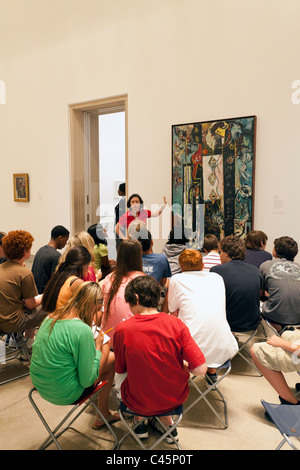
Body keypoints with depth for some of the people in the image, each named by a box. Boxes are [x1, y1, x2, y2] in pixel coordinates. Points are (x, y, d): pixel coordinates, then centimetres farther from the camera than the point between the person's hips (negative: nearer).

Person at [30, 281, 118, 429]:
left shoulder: (50, 318, -3)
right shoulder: (83, 330, -27)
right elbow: (87, 380, -20)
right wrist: (98, 346, -7)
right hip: (64, 394, -7)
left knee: (105, 354, 17)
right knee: (112, 358, 8)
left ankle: (104, 413, 32)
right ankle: (103, 416, 25)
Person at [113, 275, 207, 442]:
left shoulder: (123, 330, -19)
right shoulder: (176, 324, -16)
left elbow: (120, 370, -3)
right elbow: (200, 369, -16)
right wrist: (181, 365, 4)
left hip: (139, 403, -1)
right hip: (176, 400, 2)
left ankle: (140, 423, 35)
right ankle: (168, 423, 33)